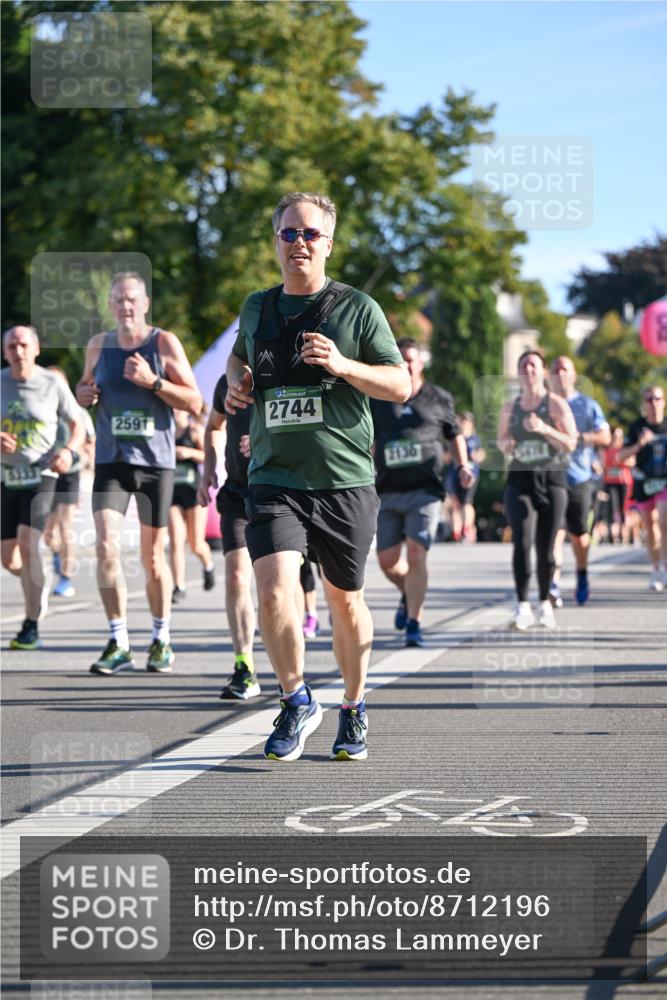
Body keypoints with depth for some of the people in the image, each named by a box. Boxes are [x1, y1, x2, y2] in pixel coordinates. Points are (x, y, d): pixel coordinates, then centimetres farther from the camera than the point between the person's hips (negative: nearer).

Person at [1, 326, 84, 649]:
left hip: (41, 478, -3)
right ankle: (38, 580, 43)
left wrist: (69, 451, -15)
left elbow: (77, 425, 6)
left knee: (27, 544, -22)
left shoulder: (53, 384, -4)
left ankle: (31, 627, -15)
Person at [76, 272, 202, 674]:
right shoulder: (98, 345, 6)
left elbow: (194, 403, -7)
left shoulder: (165, 343, -4)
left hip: (156, 463, -2)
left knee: (153, 557, 7)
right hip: (111, 461, 2)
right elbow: (86, 384, 24)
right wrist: (84, 393, 0)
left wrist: (153, 381, -20)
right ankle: (119, 643, -8)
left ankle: (161, 639, 24)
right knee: (107, 547, -15)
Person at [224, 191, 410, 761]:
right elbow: (238, 355, 33)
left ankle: (354, 710, 30)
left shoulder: (357, 308, -1)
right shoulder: (257, 309, 11)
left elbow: (401, 385, -2)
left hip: (345, 480, -2)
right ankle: (298, 703, 2)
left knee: (346, 602, 9)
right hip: (274, 480, 2)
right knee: (274, 593, -17)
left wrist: (343, 365, -17)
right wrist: (236, 382, 10)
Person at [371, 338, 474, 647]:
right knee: (387, 560, 4)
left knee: (416, 555, -15)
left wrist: (463, 466, 6)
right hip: (387, 491, 2)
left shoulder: (439, 399, 7)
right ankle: (408, 595, 37)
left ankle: (413, 624, -11)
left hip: (424, 490, -2)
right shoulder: (378, 400, 8)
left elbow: (455, 434, 20)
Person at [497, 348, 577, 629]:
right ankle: (522, 606, -17)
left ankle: (545, 604, 21)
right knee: (522, 541, -17)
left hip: (551, 480, -1)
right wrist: (506, 444, -1)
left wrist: (544, 429, -22)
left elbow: (570, 443, -7)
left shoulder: (556, 404, 0)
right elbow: (501, 439, 23)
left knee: (546, 548, 3)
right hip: (520, 480, 2)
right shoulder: (510, 407, 10)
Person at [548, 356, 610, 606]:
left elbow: (605, 437, 1)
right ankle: (554, 583, -25)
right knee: (555, 529, -16)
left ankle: (582, 575, 34)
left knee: (579, 533, 8)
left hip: (580, 478, 1)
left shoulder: (588, 405, 7)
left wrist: (582, 437, -16)